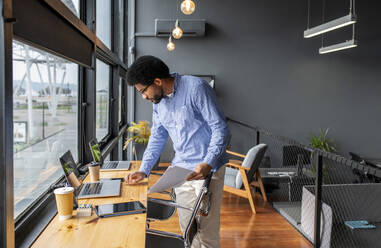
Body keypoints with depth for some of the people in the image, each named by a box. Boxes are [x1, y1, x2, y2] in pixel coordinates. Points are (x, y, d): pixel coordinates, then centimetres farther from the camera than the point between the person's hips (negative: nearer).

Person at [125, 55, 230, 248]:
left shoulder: (196, 87, -14)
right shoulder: (158, 101, 9)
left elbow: (220, 128, -14)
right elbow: (157, 137, 17)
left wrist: (208, 164, -25)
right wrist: (143, 170, 8)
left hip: (206, 168, -6)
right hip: (180, 171, 7)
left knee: (207, 229, -2)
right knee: (187, 229, 12)